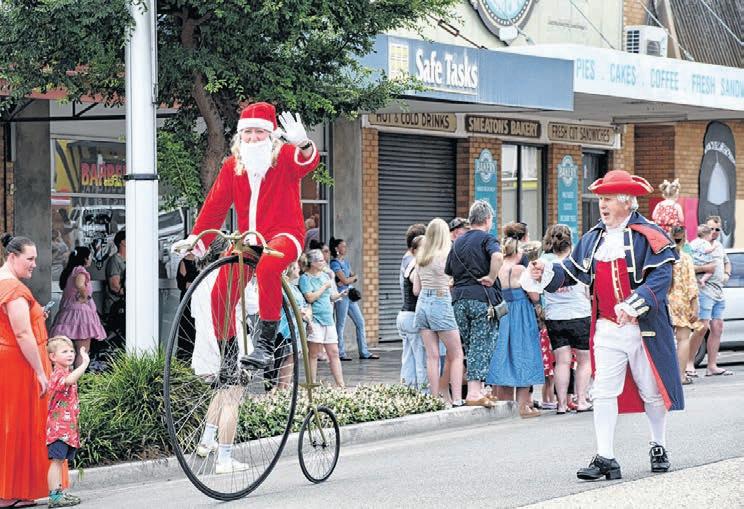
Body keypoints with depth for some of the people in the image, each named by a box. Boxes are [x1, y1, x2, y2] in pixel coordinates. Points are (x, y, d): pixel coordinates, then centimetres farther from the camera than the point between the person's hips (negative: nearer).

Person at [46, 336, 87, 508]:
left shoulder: (67, 371, 19)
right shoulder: (58, 374, -14)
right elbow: (69, 380, -39)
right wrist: (85, 363, -39)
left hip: (69, 427, 10)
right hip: (59, 427, -10)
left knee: (61, 461, 13)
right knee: (57, 460, -10)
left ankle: (59, 492, 18)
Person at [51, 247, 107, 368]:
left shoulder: (69, 271, 14)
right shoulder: (80, 271, -13)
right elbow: (79, 285, -33)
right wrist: (85, 296, -15)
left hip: (68, 311, 9)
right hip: (80, 311, -9)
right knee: (83, 351, -7)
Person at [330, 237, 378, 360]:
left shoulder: (345, 261, 16)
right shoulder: (335, 263, -10)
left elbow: (354, 278, 12)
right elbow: (345, 280, -15)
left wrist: (349, 280, -9)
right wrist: (354, 277, 3)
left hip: (350, 294, 9)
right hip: (341, 295, -8)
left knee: (360, 322, 7)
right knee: (341, 324, -4)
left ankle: (364, 352, 10)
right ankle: (340, 353, 0)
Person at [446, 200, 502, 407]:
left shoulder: (458, 242, 17)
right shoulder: (487, 239, -3)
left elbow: (447, 272, 20)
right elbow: (498, 256, -24)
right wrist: (491, 278, -14)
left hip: (459, 298, 6)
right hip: (482, 298, -6)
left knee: (470, 346, 14)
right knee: (482, 346, -5)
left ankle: (477, 388, 16)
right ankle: (474, 392, -11)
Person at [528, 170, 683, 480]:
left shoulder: (649, 236, -8)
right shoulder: (592, 239, 10)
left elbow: (660, 278, -16)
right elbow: (571, 271, 15)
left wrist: (633, 305, -27)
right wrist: (546, 273, -4)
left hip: (644, 328, -4)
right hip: (607, 329, 4)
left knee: (652, 391, 9)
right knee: (604, 391, -4)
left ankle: (659, 448, 28)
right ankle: (605, 458, -5)